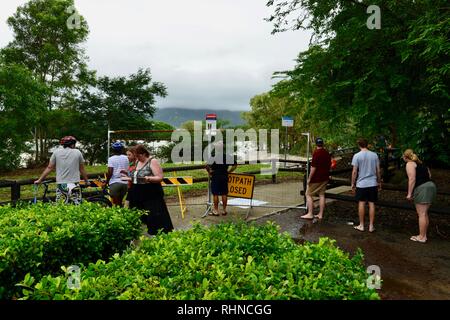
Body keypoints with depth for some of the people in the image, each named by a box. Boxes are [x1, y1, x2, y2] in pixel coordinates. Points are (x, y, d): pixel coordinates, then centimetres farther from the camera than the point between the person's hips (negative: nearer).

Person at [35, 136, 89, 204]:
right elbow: (82, 169, 8)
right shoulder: (77, 152, 1)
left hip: (61, 185, 1)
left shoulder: (56, 152, 4)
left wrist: (39, 180, 16)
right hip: (74, 185, -1)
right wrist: (87, 181, 20)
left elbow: (49, 168, 5)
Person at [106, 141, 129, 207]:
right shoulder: (126, 158, 7)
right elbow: (127, 170, 7)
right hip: (124, 183, 4)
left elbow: (110, 172, -10)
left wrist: (106, 182, 1)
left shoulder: (111, 159, -4)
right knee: (120, 202, 17)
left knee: (115, 203, 1)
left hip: (115, 183, -4)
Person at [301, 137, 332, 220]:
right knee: (322, 195, 10)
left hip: (316, 178, -8)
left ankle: (310, 214, -1)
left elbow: (313, 167, -21)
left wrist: (309, 178, -16)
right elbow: (329, 165, 16)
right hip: (324, 178, 8)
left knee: (309, 194, 1)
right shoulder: (327, 153, 8)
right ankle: (320, 214, 12)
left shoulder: (316, 153, -17)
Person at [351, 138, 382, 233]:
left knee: (361, 203, 7)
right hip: (373, 183, 2)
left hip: (361, 184, -2)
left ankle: (361, 225, 14)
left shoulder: (357, 156, -8)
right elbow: (378, 171, 5)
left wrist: (353, 184, 1)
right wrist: (379, 182, 16)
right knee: (372, 204, 7)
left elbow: (354, 172, -9)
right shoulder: (374, 155, 1)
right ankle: (371, 226, 12)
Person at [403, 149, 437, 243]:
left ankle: (421, 237, 3)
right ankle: (423, 235, 22)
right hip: (431, 186, 9)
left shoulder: (410, 164, -5)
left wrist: (409, 193, -12)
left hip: (422, 188, -9)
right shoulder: (420, 163, 21)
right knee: (425, 214, 15)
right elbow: (429, 175, 20)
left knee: (421, 214, -2)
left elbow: (412, 179, -14)